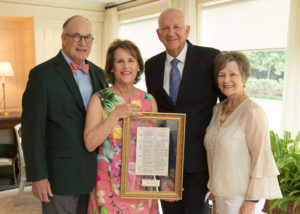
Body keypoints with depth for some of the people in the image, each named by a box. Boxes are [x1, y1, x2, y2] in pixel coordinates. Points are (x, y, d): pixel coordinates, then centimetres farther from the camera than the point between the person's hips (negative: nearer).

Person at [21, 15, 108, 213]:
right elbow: (32, 128, -11)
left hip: (95, 172, 6)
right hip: (61, 174, -5)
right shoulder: (42, 74, -8)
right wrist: (37, 176, -13)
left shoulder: (98, 73, 9)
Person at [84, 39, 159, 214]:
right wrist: (115, 115, -19)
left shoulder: (149, 100, 4)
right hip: (109, 185, -2)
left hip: (142, 184, 3)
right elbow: (90, 144, -14)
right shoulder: (100, 99, -5)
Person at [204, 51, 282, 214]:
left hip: (242, 195, -6)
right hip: (221, 191, 6)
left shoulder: (253, 113, -17)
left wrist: (252, 201, -15)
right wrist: (213, 186, 15)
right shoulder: (217, 109, 4)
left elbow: (261, 158, -17)